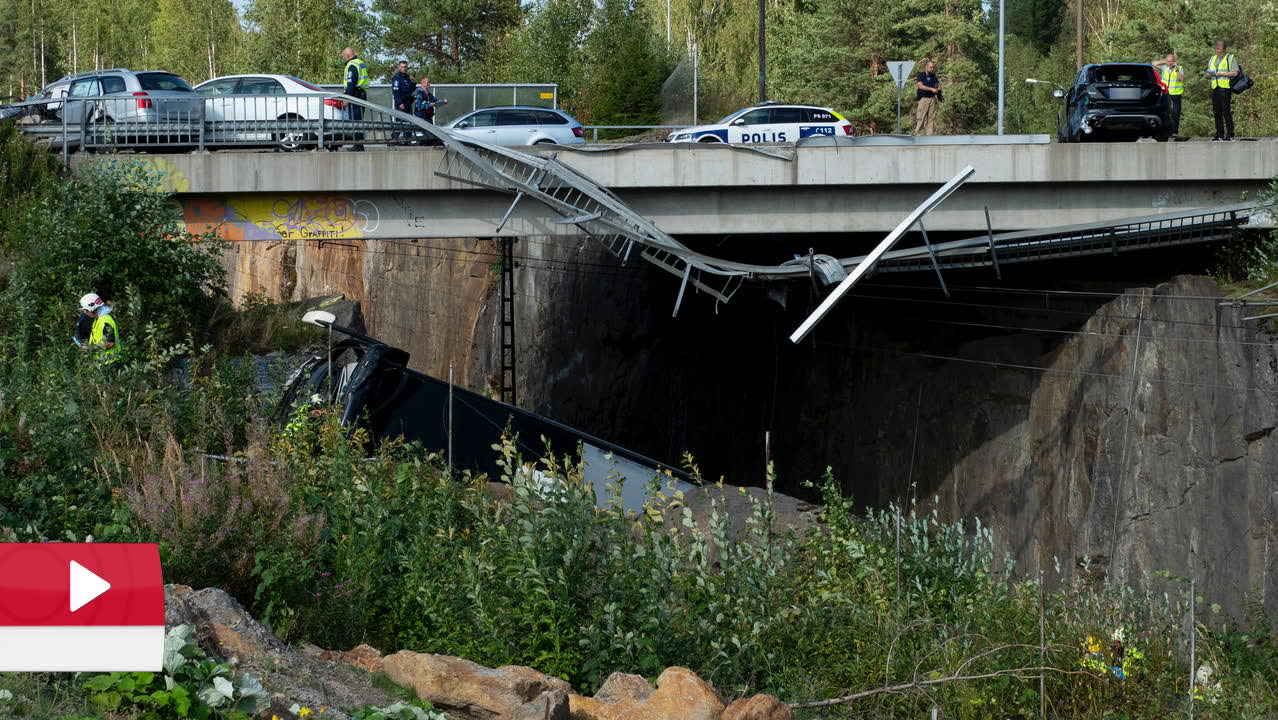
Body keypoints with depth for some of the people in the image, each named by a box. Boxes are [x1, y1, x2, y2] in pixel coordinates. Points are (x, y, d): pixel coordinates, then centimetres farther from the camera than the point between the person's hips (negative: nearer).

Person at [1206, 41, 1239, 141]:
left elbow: (1235, 73, -9)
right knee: (1217, 112, 4)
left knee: (1226, 112, -11)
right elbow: (1208, 74, 24)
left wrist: (1219, 74, -12)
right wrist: (1209, 75, -1)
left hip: (1225, 88, -6)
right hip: (1215, 88, 6)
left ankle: (1230, 135, -10)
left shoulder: (1230, 58, 1)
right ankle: (1220, 135, 9)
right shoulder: (1213, 59, 21)